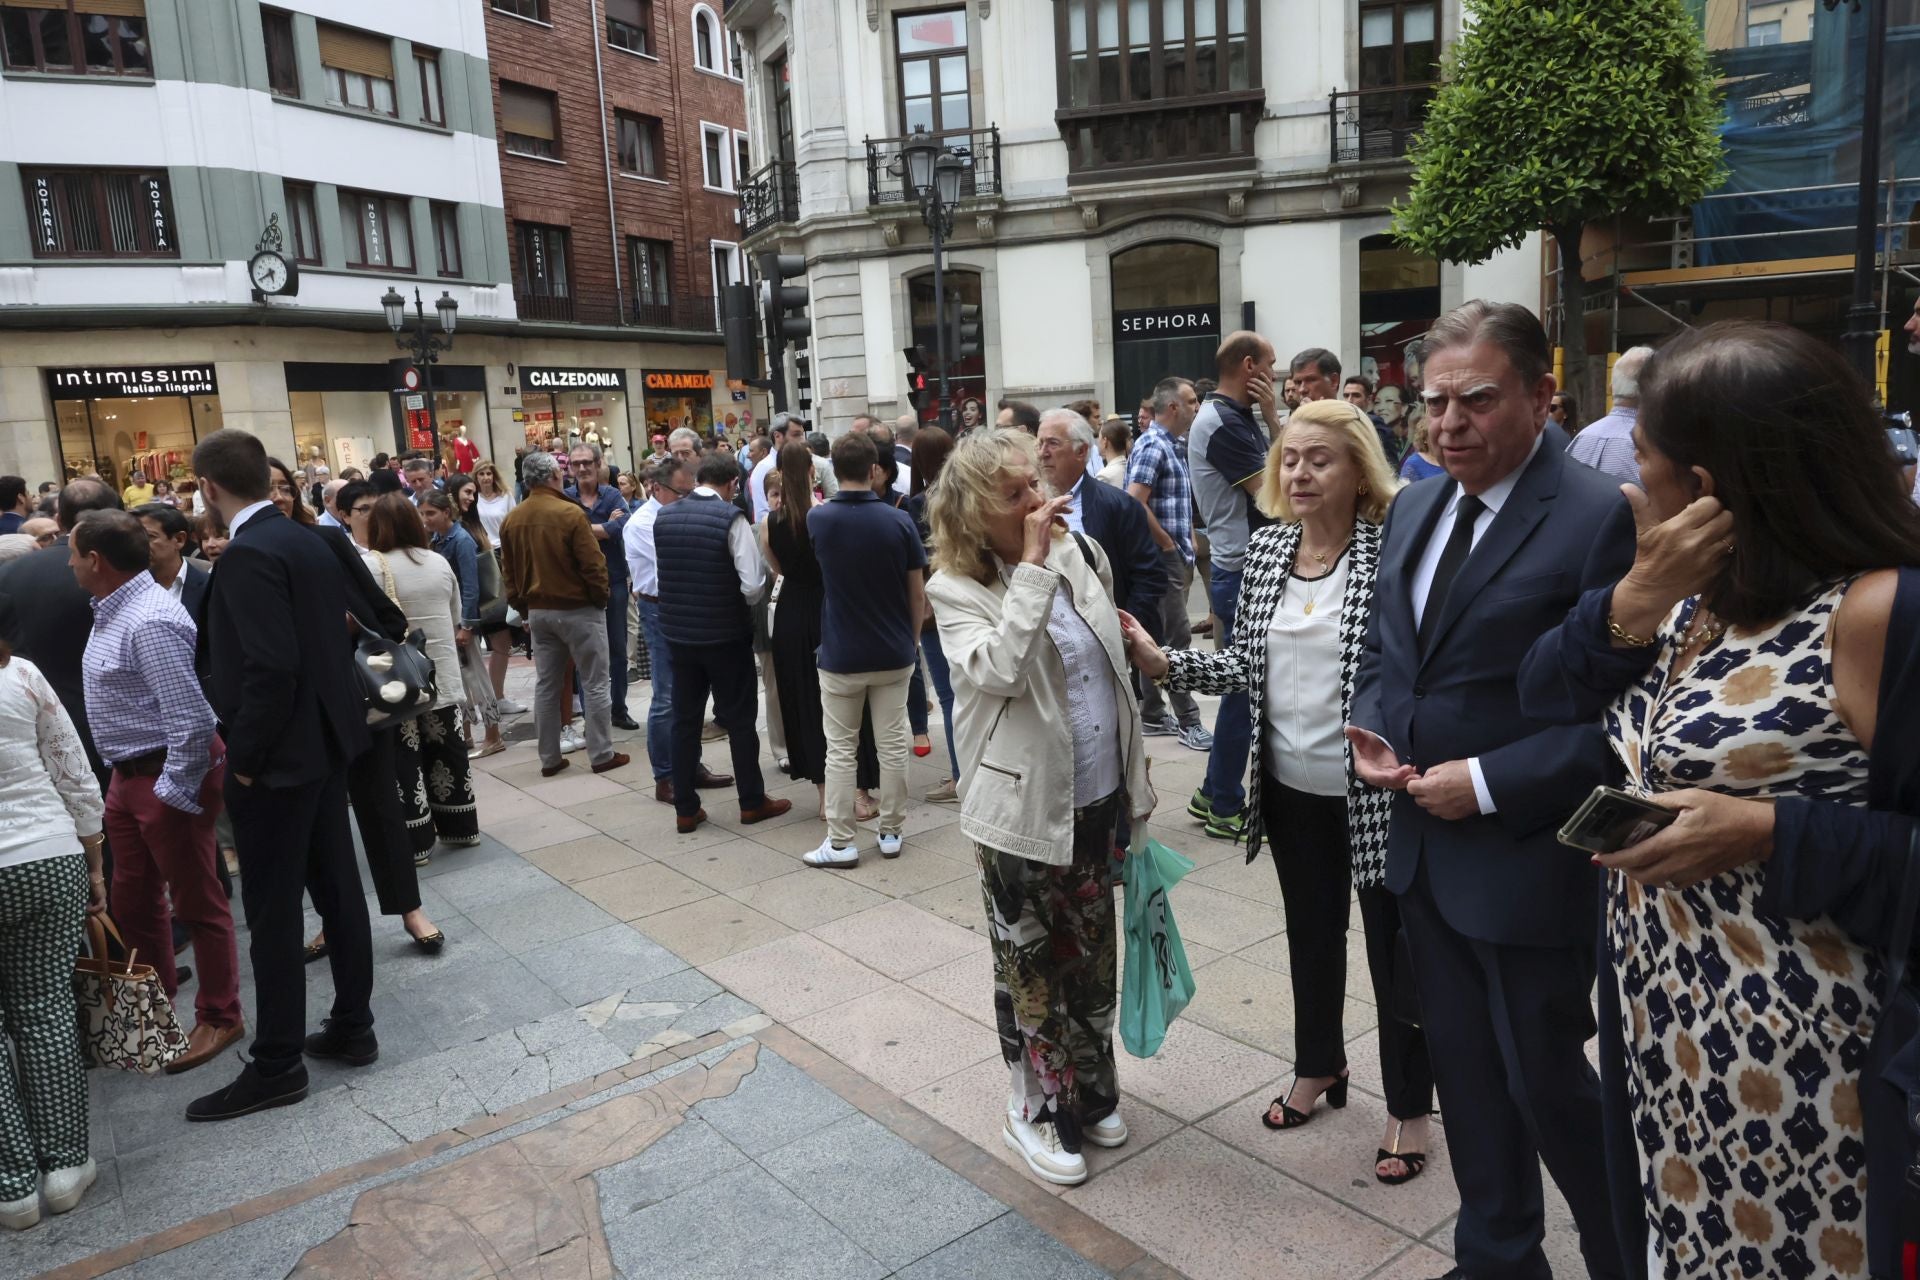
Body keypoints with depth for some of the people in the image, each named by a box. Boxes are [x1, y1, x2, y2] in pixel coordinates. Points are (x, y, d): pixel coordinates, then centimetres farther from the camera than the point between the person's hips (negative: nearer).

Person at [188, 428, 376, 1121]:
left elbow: (270, 666, -25)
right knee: (336, 888, 15)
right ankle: (352, 1027, 27)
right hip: (327, 739, 9)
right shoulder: (307, 540, 8)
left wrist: (245, 759, -16)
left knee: (272, 913, 3)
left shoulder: (249, 554, -19)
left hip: (281, 755, -9)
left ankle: (276, 1065, 15)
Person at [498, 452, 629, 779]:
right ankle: (602, 754, 7)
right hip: (578, 608, -6)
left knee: (546, 685, 11)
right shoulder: (570, 513, -16)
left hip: (538, 611, 6)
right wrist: (600, 598, -1)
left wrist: (523, 610, 17)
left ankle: (549, 758, 17)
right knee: (594, 683, 3)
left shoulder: (512, 520, 3)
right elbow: (592, 564, -16)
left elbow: (508, 573, 8)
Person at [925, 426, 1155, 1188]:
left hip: (1098, 799, 5)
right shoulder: (956, 589, -13)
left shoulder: (1081, 554, 2)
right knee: (1032, 965, 10)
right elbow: (997, 671, -32)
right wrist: (1032, 567, -30)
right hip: (1025, 808, -5)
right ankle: (1038, 1109, 31)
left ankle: (1090, 1094, 40)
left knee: (1091, 956, 19)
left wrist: (1136, 772, 15)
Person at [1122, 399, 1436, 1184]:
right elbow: (1248, 664, 6)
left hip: (1375, 792, -5)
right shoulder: (1265, 549, 2)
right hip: (1292, 789, 5)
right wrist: (1163, 663, -6)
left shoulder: (1392, 552, -15)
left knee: (1393, 948, 12)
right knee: (1311, 934, 23)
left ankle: (1409, 1107, 34)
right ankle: (1318, 1067, 46)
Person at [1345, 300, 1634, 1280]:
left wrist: (1489, 784, -21)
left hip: (1526, 858, -7)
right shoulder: (1413, 508, 7)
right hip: (1423, 845, 7)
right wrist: (1369, 726, -3)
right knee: (1466, 1073, 20)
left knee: (1549, 1082, 9)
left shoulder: (1599, 517, -16)